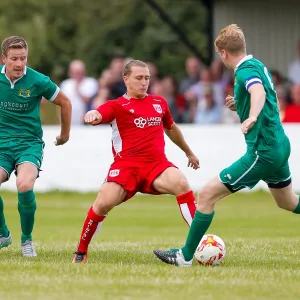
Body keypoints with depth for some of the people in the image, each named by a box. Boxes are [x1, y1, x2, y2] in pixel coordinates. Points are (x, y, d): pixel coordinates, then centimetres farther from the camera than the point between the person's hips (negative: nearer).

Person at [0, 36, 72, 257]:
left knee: (24, 186, -30)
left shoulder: (37, 81, -9)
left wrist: (65, 133, 19)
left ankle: (27, 240, -6)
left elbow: (64, 102, 8)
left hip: (29, 143, -2)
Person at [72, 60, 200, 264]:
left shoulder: (159, 103, 18)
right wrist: (92, 115, -43)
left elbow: (171, 128, 36)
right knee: (103, 203, -21)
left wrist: (189, 152, 48)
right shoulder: (117, 106, 4)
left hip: (157, 164, 3)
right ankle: (81, 252, 2)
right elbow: (96, 116, -17)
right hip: (126, 165, -3)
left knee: (181, 184, -28)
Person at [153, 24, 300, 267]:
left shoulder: (245, 71, -16)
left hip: (263, 152, -10)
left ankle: (185, 256, -1)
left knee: (207, 195, -6)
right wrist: (240, 105, 17)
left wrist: (252, 117, -57)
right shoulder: (258, 65, 11)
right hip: (280, 145, 10)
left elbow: (259, 92, -40)